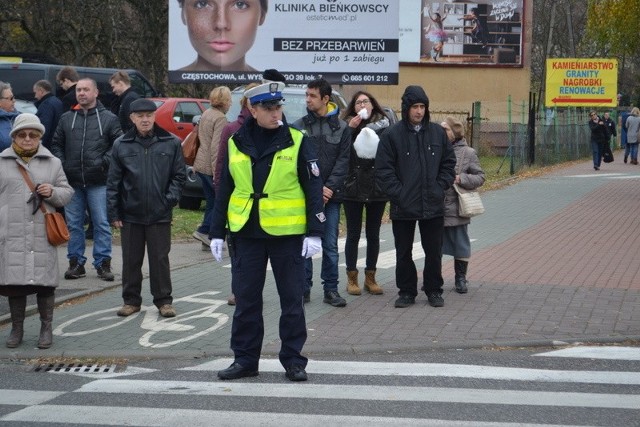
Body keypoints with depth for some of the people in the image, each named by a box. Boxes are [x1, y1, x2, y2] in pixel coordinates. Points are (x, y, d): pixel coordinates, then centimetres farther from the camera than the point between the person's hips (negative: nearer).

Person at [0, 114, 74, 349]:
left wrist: (53, 192, -7)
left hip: (43, 234, 1)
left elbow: (67, 193, 14)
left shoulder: (52, 163, 12)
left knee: (45, 281, 2)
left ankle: (46, 328, 15)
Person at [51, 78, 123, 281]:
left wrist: (104, 161, -11)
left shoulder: (109, 118, 3)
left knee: (102, 224, -1)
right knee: (73, 224, 7)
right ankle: (76, 262, 15)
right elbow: (56, 144, 16)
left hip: (99, 182, -3)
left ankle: (103, 263, 7)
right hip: (72, 181, 3)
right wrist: (62, 164, 1)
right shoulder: (66, 118, 12)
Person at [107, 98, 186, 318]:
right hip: (130, 214, 1)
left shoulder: (171, 143, -1)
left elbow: (179, 175, 5)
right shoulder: (121, 145, 1)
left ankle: (163, 300, 14)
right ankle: (131, 300, 21)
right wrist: (113, 213, 0)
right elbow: (113, 182, 3)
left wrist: (170, 198, -8)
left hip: (160, 215, -1)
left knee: (160, 259, 4)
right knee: (131, 260, 10)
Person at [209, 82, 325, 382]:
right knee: (245, 299, 7)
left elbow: (313, 188, -3)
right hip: (246, 232, 3)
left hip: (287, 232, -2)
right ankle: (244, 359, 17)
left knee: (292, 299, 4)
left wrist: (314, 231, -9)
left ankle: (293, 359, 15)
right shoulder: (236, 143, 6)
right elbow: (224, 190, 11)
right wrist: (217, 232, 9)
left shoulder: (297, 141, -2)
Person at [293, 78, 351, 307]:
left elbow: (343, 161, 0)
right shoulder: (299, 126, 3)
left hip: (331, 195, 0)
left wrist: (330, 187, -11)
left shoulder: (341, 128, 4)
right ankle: (304, 288, 10)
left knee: (331, 245, 4)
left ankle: (331, 289, 10)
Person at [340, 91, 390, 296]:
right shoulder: (347, 127, 0)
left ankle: (370, 277, 18)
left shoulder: (383, 127, 2)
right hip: (353, 187, -1)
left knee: (373, 234, 9)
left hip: (376, 188, 1)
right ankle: (352, 278, 11)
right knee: (353, 234, 4)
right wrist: (351, 130, -18)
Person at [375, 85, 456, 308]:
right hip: (403, 207, -2)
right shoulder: (392, 135, -5)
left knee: (434, 252, 9)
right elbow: (383, 169, -6)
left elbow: (449, 163, 11)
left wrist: (440, 187, -1)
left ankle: (434, 290, 22)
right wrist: (398, 193, -13)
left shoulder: (438, 132, 4)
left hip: (433, 205, 2)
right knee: (403, 253, 8)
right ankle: (407, 291, 19)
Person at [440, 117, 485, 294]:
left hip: (456, 211, -2)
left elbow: (480, 177, -1)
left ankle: (461, 279, 22)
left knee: (460, 245, 8)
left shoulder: (468, 153, -3)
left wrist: (461, 179, -15)